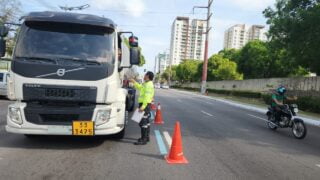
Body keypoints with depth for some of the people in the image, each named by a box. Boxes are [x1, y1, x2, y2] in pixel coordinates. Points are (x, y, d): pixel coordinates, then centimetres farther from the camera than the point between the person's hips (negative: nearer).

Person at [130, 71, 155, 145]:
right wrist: (134, 82, 31)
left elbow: (147, 97, -25)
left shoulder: (149, 85, -17)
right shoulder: (145, 84, 16)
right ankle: (146, 137, 29)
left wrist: (143, 106, -30)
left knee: (143, 122, -10)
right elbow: (139, 87, 34)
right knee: (146, 122, 18)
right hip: (145, 104, 11)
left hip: (145, 105, -11)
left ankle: (143, 140, -7)